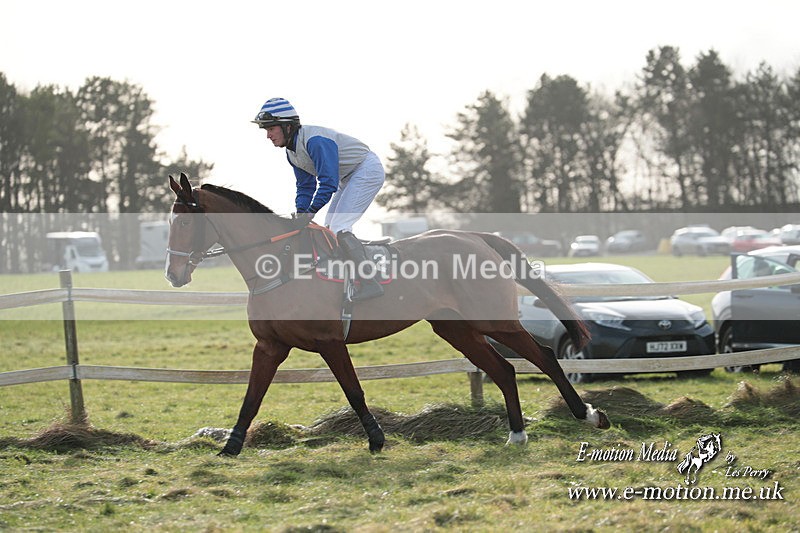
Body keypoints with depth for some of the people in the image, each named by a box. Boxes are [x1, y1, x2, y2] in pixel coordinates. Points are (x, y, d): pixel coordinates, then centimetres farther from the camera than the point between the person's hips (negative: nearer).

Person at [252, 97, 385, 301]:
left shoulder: (315, 141, -29)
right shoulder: (292, 152, 3)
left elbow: (329, 183, -31)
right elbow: (305, 187, 10)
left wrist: (309, 213, -30)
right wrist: (300, 216, -4)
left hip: (368, 170, -10)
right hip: (350, 178, 10)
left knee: (338, 227, -18)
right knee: (329, 229, 9)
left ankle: (369, 283, -21)